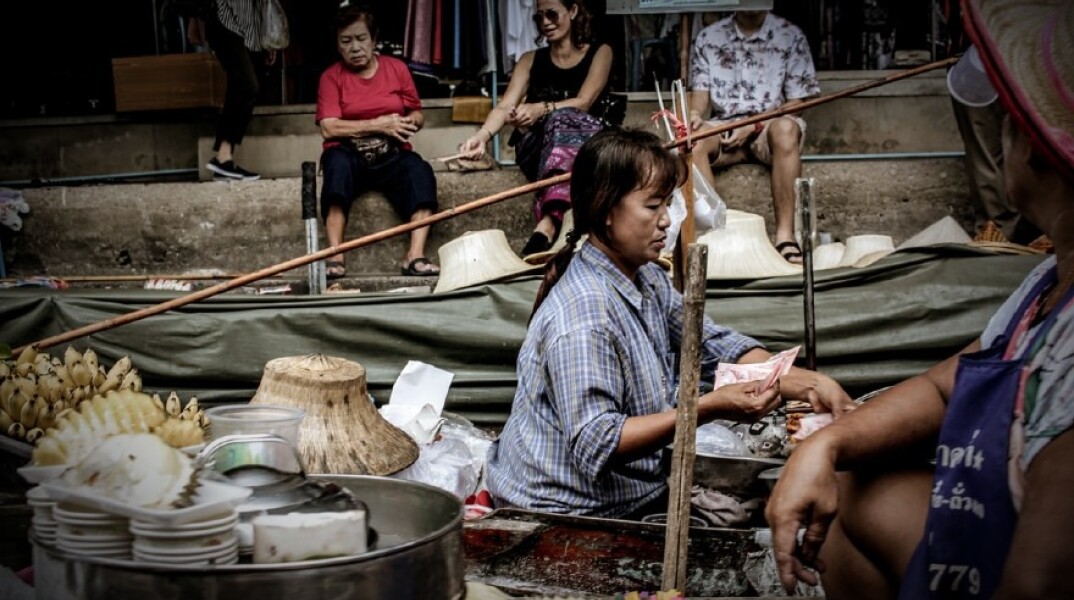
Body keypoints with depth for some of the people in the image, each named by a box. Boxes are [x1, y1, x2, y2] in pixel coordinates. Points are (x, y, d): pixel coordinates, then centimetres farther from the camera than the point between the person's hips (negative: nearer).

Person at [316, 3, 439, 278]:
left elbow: (417, 115, 15)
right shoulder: (331, 77, 4)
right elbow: (329, 129, -9)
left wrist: (407, 123, -10)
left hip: (391, 156, 2)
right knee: (337, 161, -37)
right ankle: (335, 256, -43)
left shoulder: (396, 68, 11)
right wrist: (378, 125, -13)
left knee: (420, 170, -30)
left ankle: (416, 255, -41)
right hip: (350, 156, -2)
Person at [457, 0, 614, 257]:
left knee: (563, 118, -36)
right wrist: (482, 135, -20)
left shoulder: (599, 53, 12)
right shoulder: (531, 60, 18)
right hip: (537, 150, 1)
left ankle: (549, 221, -56)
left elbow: (583, 102, -5)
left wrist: (542, 109, -24)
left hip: (588, 146, -1)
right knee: (561, 118, -34)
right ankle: (558, 219, -56)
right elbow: (505, 106, 2)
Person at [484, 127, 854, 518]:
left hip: (636, 492, 9)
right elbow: (595, 446, -30)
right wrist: (709, 409, -34)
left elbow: (717, 347, 2)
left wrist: (808, 383, -12)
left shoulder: (647, 280, 4)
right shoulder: (582, 314, -26)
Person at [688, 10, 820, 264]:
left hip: (771, 125, -2)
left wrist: (753, 127, -13)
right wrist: (695, 114, -17)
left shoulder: (790, 35, 3)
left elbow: (796, 102, 0)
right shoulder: (708, 37, 10)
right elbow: (700, 91, 7)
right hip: (723, 128, 2)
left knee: (785, 129, -37)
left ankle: (785, 233, -37)